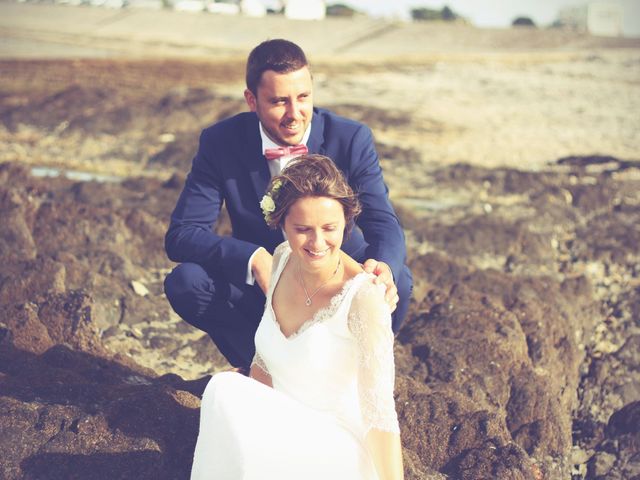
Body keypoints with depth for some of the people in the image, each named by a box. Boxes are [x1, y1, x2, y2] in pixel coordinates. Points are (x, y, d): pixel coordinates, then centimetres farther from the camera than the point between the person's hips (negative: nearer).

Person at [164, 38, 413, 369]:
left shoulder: (351, 139, -14)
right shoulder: (221, 142, -14)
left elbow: (384, 224, -18)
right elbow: (180, 234, -17)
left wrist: (382, 265, -44)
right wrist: (253, 259, -36)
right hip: (259, 287, 0)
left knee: (397, 282, -29)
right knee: (184, 281, -25)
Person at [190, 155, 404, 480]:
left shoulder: (363, 295, -22)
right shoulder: (283, 259, -3)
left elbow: (379, 411, -25)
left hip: (339, 454, -5)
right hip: (283, 433, 5)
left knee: (225, 391, -30)